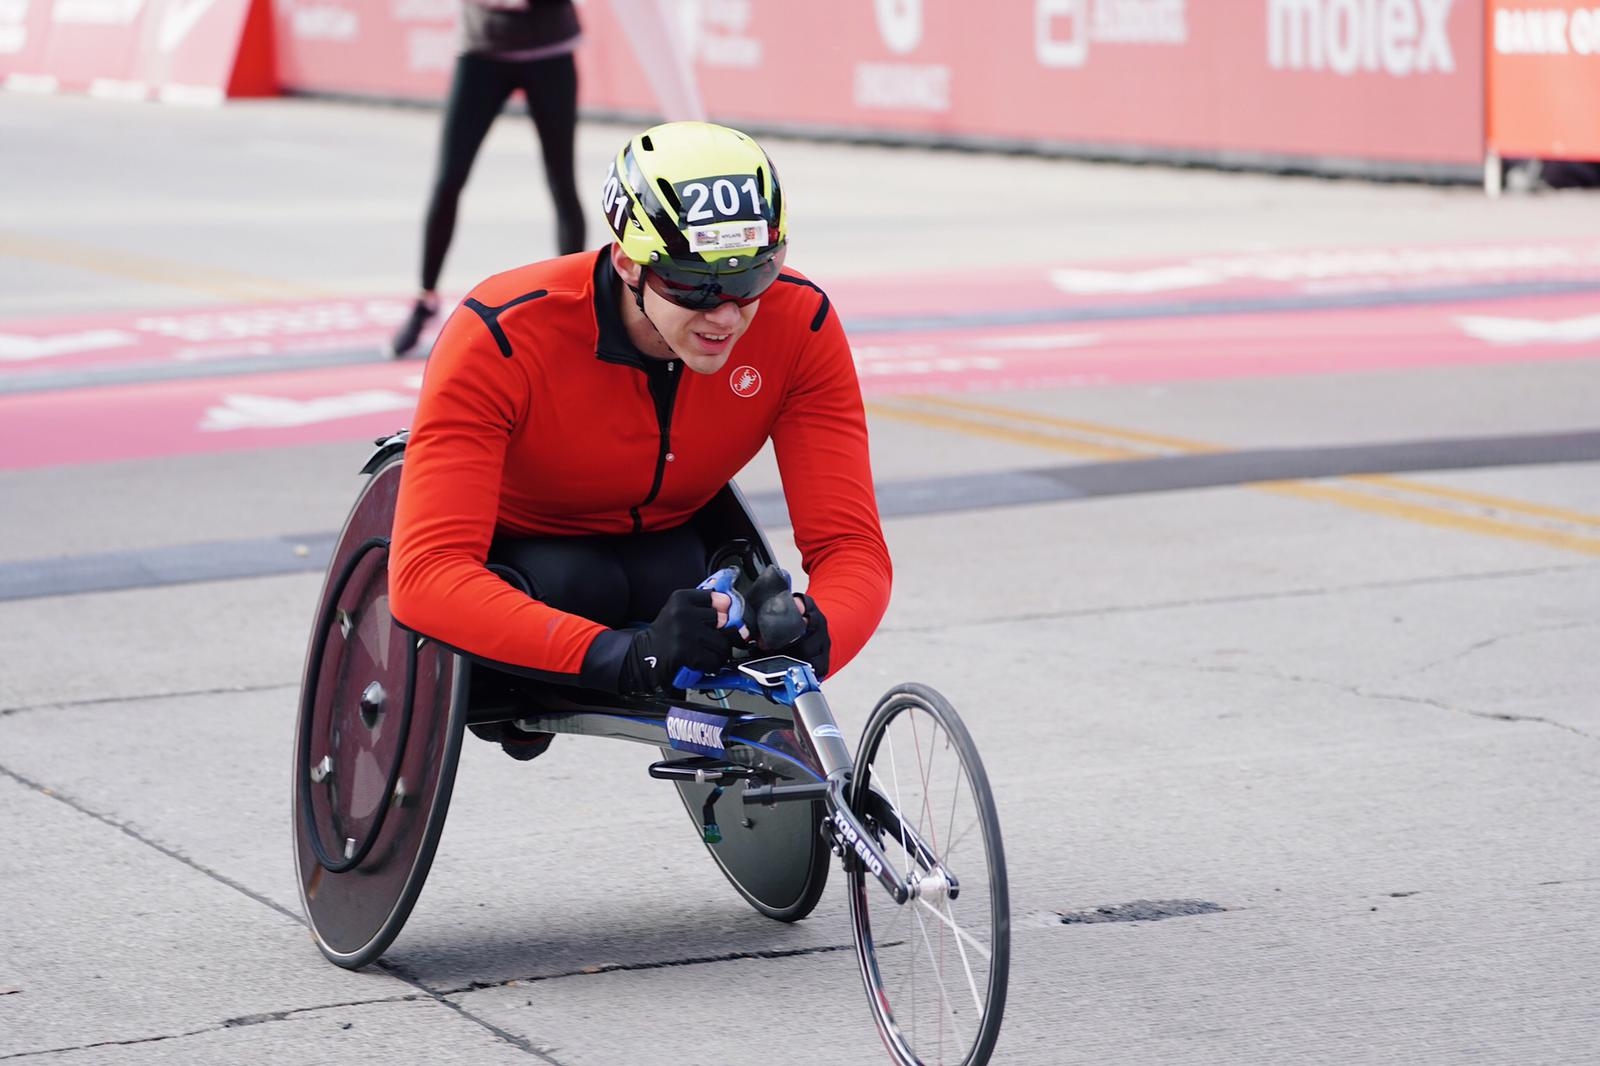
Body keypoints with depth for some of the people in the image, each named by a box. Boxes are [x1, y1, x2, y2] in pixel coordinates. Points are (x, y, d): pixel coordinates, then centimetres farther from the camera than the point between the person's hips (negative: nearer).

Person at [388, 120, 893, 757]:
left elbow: (850, 544, -25)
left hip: (666, 549, 4)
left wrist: (812, 636, -51)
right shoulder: (502, 338, -35)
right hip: (518, 555, -3)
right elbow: (426, 574, -44)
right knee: (569, 584, -37)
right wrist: (629, 655, -58)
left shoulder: (800, 325, -24)